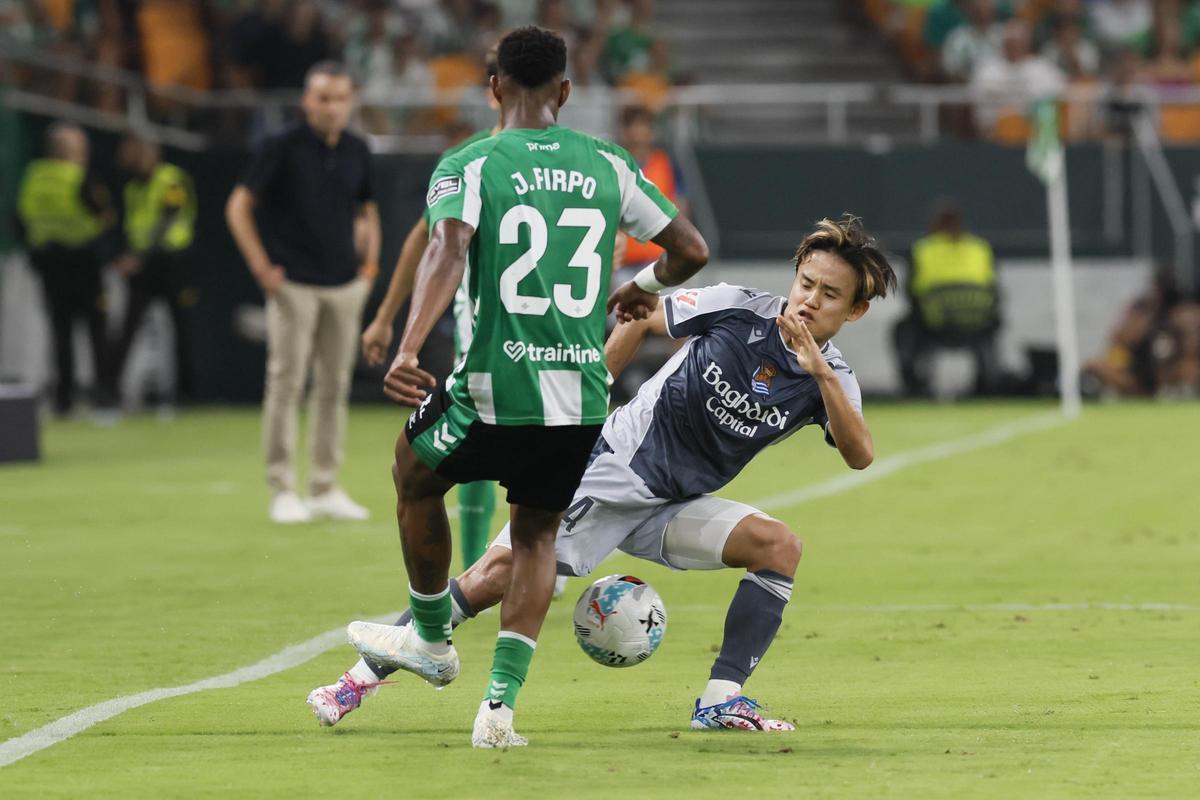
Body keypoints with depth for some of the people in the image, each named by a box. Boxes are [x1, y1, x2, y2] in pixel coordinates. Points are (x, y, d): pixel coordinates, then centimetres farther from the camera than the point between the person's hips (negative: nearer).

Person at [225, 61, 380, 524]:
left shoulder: (357, 152, 8)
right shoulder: (282, 148, -7)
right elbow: (238, 208, -6)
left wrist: (370, 261, 10)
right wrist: (262, 267, -11)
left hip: (345, 286, 5)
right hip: (294, 285, -5)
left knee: (334, 386, 7)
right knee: (286, 384, -5)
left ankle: (326, 489, 13)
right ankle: (282, 490, -2)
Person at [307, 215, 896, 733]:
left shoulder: (828, 379, -5)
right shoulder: (738, 310, -10)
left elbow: (859, 455, -23)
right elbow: (642, 319, 6)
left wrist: (821, 374, -33)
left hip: (673, 511, 3)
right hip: (606, 471, -3)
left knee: (779, 545, -20)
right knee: (500, 571, -17)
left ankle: (721, 702, -15)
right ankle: (363, 678, -7)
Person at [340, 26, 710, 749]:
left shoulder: (468, 166, -2)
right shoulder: (608, 166, 8)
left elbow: (448, 250, -20)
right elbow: (691, 250, 10)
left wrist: (409, 350, -30)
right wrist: (643, 289, 32)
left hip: (495, 395, -3)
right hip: (583, 402, 3)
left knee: (415, 472, 28)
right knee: (538, 532, 22)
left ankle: (432, 639, 41)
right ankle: (501, 704, 7)